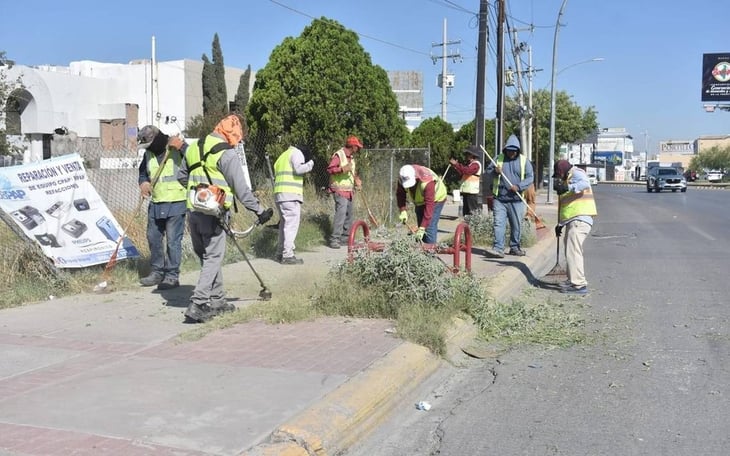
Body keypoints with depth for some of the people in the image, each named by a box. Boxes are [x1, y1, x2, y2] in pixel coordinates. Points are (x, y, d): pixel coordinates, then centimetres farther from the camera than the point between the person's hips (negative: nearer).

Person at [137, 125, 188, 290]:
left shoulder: (178, 148, -8)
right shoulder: (148, 154, 10)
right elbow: (142, 171, 24)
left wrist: (181, 147, -28)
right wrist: (143, 182, 3)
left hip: (176, 203, -7)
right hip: (155, 203, 7)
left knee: (173, 241, -4)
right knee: (153, 238, 13)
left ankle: (172, 276, 7)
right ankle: (157, 272, 27)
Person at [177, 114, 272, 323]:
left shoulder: (194, 147, 11)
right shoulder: (227, 153, -12)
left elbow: (181, 177, 22)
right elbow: (241, 188, -13)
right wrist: (259, 211, -6)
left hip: (193, 211, 7)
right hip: (213, 214, -7)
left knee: (207, 256, 17)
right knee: (213, 258, -1)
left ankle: (217, 299, 26)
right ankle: (197, 304, -8)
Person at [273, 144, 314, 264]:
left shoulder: (283, 156, 27)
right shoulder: (297, 153, 1)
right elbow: (299, 169, -16)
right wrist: (310, 164, 1)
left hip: (279, 194, 9)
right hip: (291, 195, -9)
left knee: (284, 223, 17)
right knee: (291, 224, -9)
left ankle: (280, 252, 22)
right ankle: (287, 255, -12)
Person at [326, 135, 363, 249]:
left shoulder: (351, 157, 18)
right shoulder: (338, 155, -11)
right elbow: (329, 169, -19)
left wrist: (357, 180, 9)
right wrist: (343, 169, -29)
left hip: (349, 190, 9)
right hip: (340, 190, -9)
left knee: (349, 214, 12)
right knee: (341, 213, -17)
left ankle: (345, 237, 22)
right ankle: (334, 239, -17)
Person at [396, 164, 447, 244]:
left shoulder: (427, 182, -42)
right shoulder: (403, 178, -25)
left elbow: (429, 206, -43)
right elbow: (400, 194, -12)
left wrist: (422, 228, -45)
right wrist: (403, 211, -26)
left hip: (436, 199, -6)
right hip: (420, 201, 6)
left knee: (430, 227, -18)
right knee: (420, 226, 10)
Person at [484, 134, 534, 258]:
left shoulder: (524, 161, 5)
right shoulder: (499, 158, 8)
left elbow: (530, 177, 1)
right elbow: (488, 170, 13)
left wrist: (519, 186, -15)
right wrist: (495, 171, -10)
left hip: (516, 200, 0)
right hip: (499, 199, 0)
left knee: (516, 225, 8)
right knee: (499, 223, -9)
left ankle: (515, 247, 21)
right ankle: (498, 248, -11)